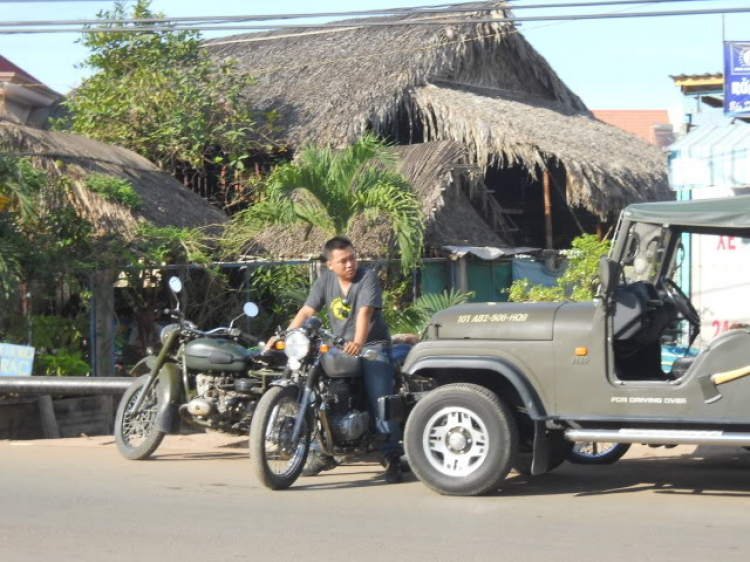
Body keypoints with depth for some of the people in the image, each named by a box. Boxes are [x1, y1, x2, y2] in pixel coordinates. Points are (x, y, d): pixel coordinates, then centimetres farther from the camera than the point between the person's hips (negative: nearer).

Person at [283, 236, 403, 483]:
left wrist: (359, 343, -43)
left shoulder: (367, 277, -12)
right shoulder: (325, 280, 4)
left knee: (380, 400, -19)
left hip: (372, 346, -5)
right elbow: (306, 311, -2)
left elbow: (365, 312, -26)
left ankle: (391, 458, -16)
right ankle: (321, 452, 8)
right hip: (339, 347, 5)